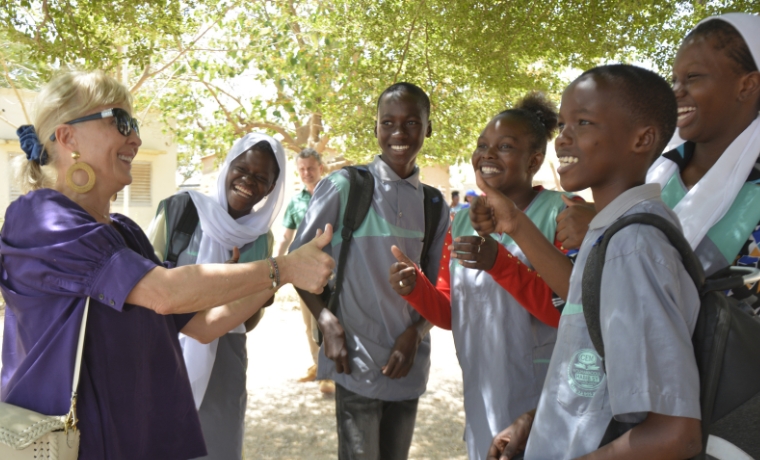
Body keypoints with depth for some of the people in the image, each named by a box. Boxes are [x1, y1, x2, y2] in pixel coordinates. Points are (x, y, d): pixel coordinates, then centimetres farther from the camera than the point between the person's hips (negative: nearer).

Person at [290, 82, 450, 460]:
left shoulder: (434, 205, 7)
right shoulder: (344, 187, -6)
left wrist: (416, 332, -6)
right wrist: (327, 322, -13)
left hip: (410, 365, 4)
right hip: (357, 362, -4)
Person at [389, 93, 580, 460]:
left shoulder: (561, 213, -11)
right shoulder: (464, 222, 6)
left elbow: (569, 312, -19)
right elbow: (452, 313, 9)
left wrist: (500, 264, -30)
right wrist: (415, 288, -11)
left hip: (543, 405, -5)